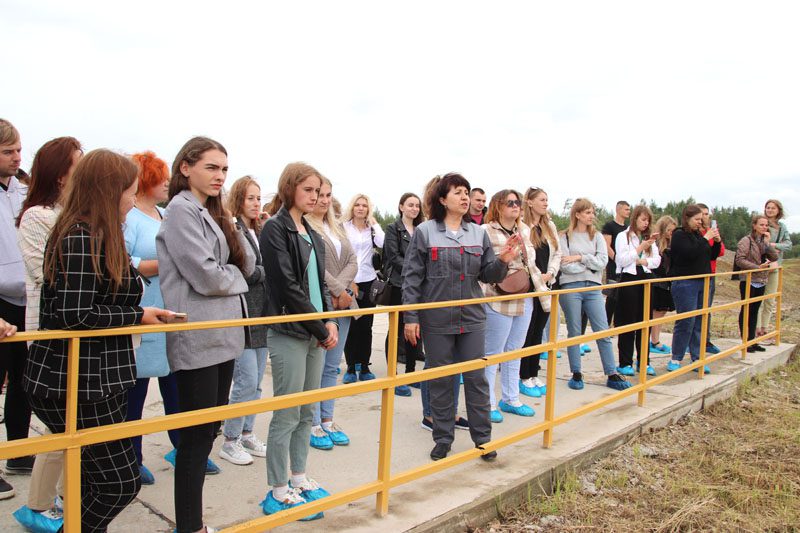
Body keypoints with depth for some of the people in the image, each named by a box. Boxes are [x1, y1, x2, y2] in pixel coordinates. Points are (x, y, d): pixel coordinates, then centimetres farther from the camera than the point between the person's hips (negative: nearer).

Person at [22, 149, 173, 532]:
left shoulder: (81, 235, 12)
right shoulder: (85, 240, -19)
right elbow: (77, 314, -25)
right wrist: (137, 315, -13)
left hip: (87, 382, 10)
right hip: (78, 387, -10)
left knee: (95, 479, 19)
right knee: (120, 483, 2)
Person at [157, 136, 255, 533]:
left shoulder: (214, 213, 16)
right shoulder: (181, 210, -10)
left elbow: (248, 265, 10)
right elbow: (206, 277, -19)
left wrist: (230, 226, -3)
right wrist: (237, 277, 0)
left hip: (223, 335, 9)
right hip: (197, 339, -9)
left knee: (209, 431, 14)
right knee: (196, 436, -1)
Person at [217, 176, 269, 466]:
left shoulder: (260, 232, 16)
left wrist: (256, 272, -5)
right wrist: (265, 272, -8)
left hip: (262, 315, 8)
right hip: (242, 314, -8)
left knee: (256, 381, 13)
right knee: (247, 381, -5)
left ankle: (247, 433, 27)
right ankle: (230, 441, 12)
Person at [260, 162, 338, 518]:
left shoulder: (311, 233, 15)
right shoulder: (275, 229, -9)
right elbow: (288, 286, -15)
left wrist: (330, 321, 1)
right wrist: (321, 329, -12)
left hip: (315, 333, 8)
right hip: (288, 333, -8)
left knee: (307, 412, 14)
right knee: (287, 415, 0)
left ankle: (298, 478, 28)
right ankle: (278, 492, 12)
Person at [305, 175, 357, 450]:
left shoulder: (336, 227, 18)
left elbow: (352, 261, 9)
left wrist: (341, 288, -8)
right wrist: (338, 290, -13)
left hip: (342, 304, 7)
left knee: (332, 366, 13)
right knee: (314, 367, 0)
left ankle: (327, 420, 24)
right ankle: (313, 424, 13)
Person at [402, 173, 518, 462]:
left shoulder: (478, 233, 6)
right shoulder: (425, 232, -4)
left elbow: (488, 275, 8)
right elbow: (412, 277, -5)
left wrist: (503, 261, -14)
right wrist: (410, 317, -8)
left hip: (472, 318, 3)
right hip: (437, 319, -2)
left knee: (477, 378, 7)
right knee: (441, 381, 9)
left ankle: (482, 438, 22)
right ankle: (443, 439, 23)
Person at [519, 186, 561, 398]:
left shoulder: (550, 226, 13)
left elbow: (557, 254, 13)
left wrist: (549, 274, -3)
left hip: (545, 286, 7)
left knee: (538, 332, 12)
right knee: (526, 333, 2)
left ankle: (534, 375, 22)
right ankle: (524, 378, 12)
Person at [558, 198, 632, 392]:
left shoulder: (597, 236, 11)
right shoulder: (565, 237, 1)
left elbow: (602, 261, -3)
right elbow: (566, 266, -10)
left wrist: (581, 257, -10)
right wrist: (590, 265, -5)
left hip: (593, 287, 3)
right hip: (571, 287, -3)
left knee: (603, 332, 3)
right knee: (574, 332, 5)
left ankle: (612, 374, 10)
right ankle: (576, 375, 15)